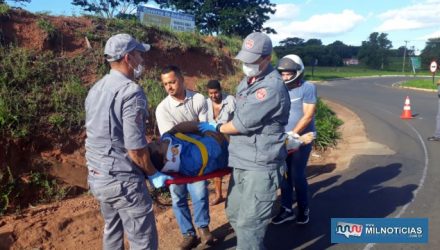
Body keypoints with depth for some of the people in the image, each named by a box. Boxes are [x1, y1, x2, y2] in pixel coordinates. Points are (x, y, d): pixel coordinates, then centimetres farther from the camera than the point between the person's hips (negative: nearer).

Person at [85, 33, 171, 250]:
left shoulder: (96, 89, 8)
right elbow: (135, 150, -21)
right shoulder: (131, 91, -19)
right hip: (122, 180, -9)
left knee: (112, 231, 25)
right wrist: (153, 174, -4)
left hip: (96, 176, 9)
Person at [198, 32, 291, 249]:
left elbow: (243, 122, -19)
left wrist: (216, 128, -4)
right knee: (235, 215, 21)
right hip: (242, 161, 10)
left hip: (260, 165, -9)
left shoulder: (272, 87, -18)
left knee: (248, 224, -4)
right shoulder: (246, 82, 13)